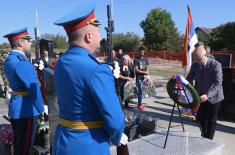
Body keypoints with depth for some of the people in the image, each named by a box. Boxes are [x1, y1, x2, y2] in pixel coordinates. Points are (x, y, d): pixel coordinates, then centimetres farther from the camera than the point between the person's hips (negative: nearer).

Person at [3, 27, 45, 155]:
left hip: (16, 107, 10)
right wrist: (41, 108, -9)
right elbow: (33, 88, -20)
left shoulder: (10, 60, 10)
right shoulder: (21, 62, -21)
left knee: (18, 144, 22)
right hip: (26, 109, -10)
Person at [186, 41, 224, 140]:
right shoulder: (195, 65, -8)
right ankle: (204, 134, 45)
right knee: (200, 117, 16)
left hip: (213, 97, -5)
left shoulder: (216, 65, -23)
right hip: (201, 96, 5)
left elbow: (218, 83, -29)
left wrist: (208, 95, -42)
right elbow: (189, 79, -2)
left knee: (211, 120, 8)